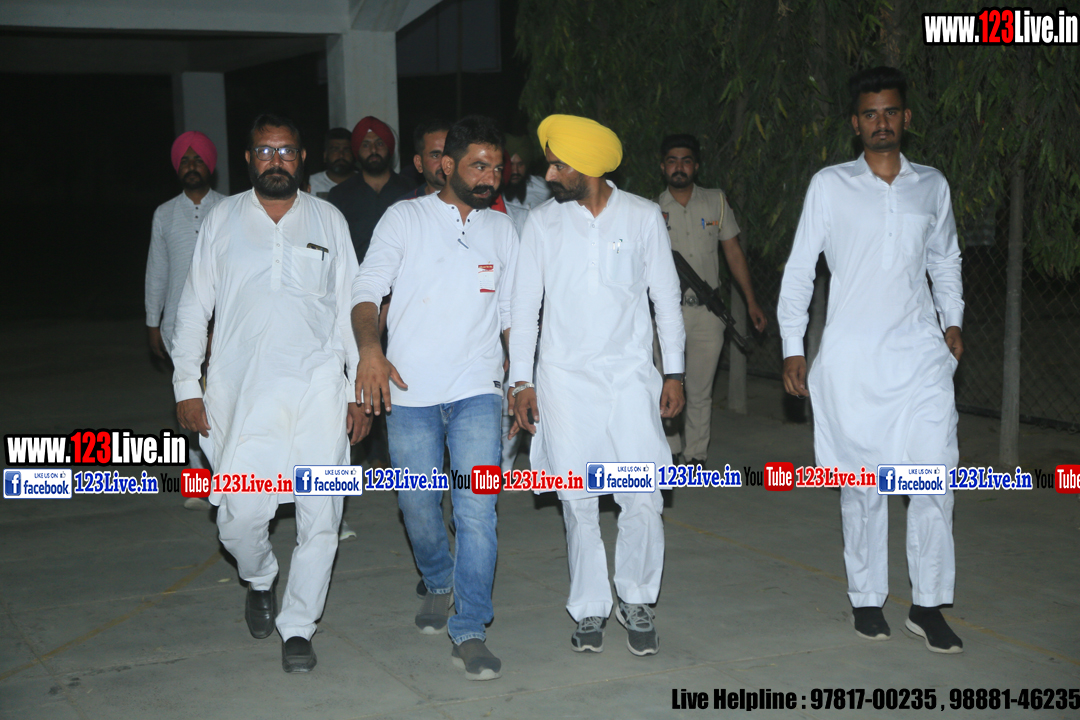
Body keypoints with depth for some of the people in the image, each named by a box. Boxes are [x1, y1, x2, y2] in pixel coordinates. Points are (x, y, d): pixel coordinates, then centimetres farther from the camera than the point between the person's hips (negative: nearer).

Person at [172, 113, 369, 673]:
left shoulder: (328, 220, 8)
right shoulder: (223, 220, 7)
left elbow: (350, 307, 9)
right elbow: (194, 306, 10)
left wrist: (360, 389, 4)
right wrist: (186, 385, 4)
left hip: (320, 390, 1)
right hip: (245, 394, 0)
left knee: (320, 516, -1)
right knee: (241, 516, -6)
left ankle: (297, 627, 16)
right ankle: (260, 581, 28)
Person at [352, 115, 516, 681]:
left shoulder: (502, 229, 14)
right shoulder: (405, 218, 4)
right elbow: (367, 290, -3)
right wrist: (370, 348, -22)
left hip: (477, 391, 1)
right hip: (410, 391, -1)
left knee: (477, 510, -10)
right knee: (418, 507, 7)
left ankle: (469, 632, -3)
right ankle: (439, 585, 37)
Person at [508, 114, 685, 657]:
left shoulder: (643, 216, 2)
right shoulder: (542, 222, 3)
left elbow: (666, 296, 7)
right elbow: (525, 304, 6)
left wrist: (674, 372, 4)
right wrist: (521, 380, 1)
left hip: (630, 374, -1)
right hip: (564, 378, 1)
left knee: (643, 499, -6)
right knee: (579, 502, 3)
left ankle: (636, 601, 15)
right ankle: (589, 610, 17)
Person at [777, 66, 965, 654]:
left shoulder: (932, 186, 12)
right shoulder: (830, 185, 3)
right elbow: (799, 269, 4)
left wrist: (953, 321, 12)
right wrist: (792, 348, -1)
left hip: (921, 352, 2)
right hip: (851, 357, -2)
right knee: (861, 484, 3)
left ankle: (928, 606, 7)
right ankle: (867, 600, 17)